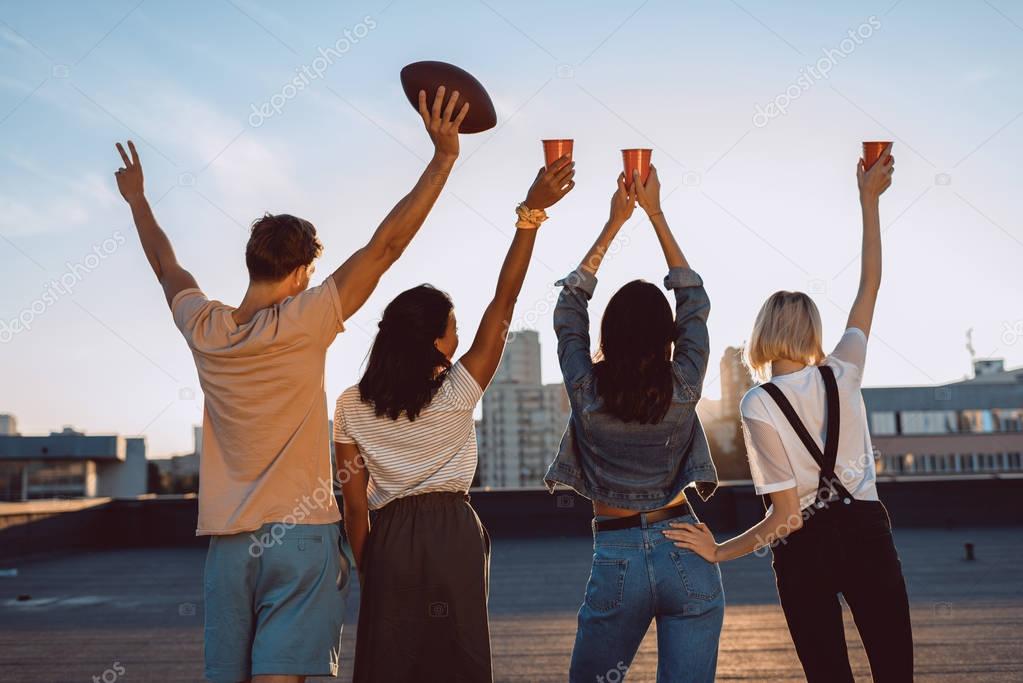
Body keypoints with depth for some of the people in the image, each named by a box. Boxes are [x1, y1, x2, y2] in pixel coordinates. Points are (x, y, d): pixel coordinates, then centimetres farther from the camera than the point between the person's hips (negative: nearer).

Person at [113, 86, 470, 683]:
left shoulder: (205, 329, 2)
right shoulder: (303, 325, -11)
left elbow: (168, 267, 22)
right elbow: (387, 244, -13)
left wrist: (138, 199, 40)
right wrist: (443, 158, -9)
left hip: (228, 539, 5)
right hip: (300, 532, -5)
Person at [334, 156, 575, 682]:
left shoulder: (351, 407, -1)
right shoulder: (457, 392, -9)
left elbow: (355, 505, 1)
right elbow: (503, 305, -10)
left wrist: (366, 575, 11)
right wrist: (531, 213, -10)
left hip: (390, 541, 2)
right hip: (453, 536, -2)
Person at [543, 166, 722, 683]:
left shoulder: (586, 392, -9)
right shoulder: (683, 389, -7)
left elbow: (569, 306, 4)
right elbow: (694, 300, 6)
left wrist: (613, 223, 9)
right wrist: (655, 213, 9)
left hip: (617, 559, -1)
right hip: (687, 558, 1)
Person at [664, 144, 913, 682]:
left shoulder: (758, 406, -14)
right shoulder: (842, 375, -5)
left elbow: (786, 515, -15)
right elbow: (870, 286, 8)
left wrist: (720, 553, -5)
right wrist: (868, 200, 15)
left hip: (805, 549, -2)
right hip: (867, 534, 3)